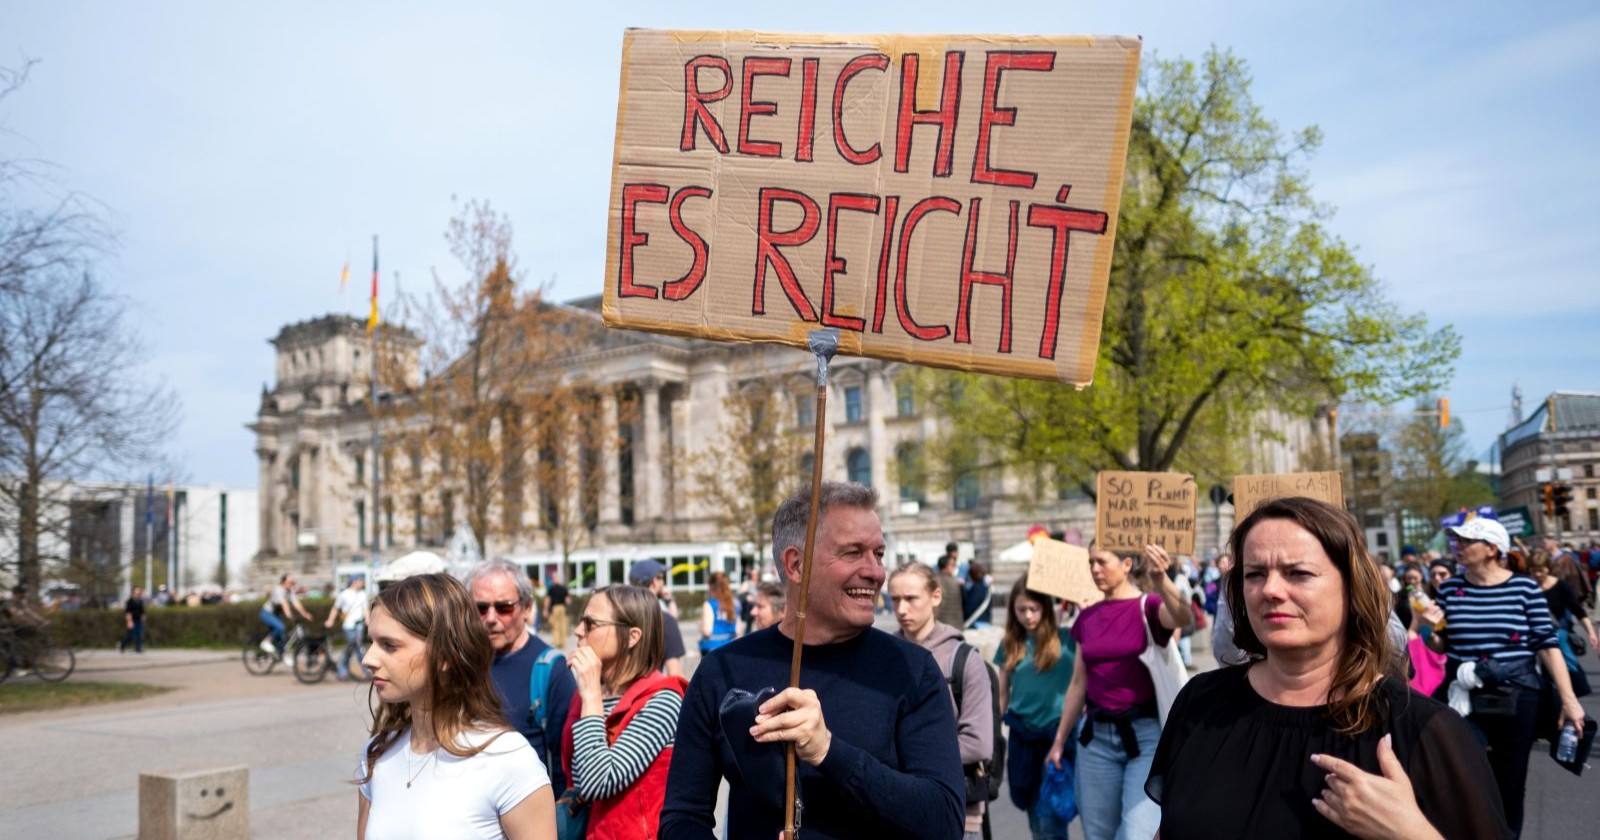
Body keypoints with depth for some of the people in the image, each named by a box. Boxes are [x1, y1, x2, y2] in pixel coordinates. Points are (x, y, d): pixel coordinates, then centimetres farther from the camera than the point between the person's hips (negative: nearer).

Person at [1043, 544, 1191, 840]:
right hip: (1096, 736, 5)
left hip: (1146, 733, -5)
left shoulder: (1148, 606, -4)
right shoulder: (1087, 617, 9)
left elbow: (1184, 618, -29)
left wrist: (1160, 579, -48)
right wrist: (1059, 741, 14)